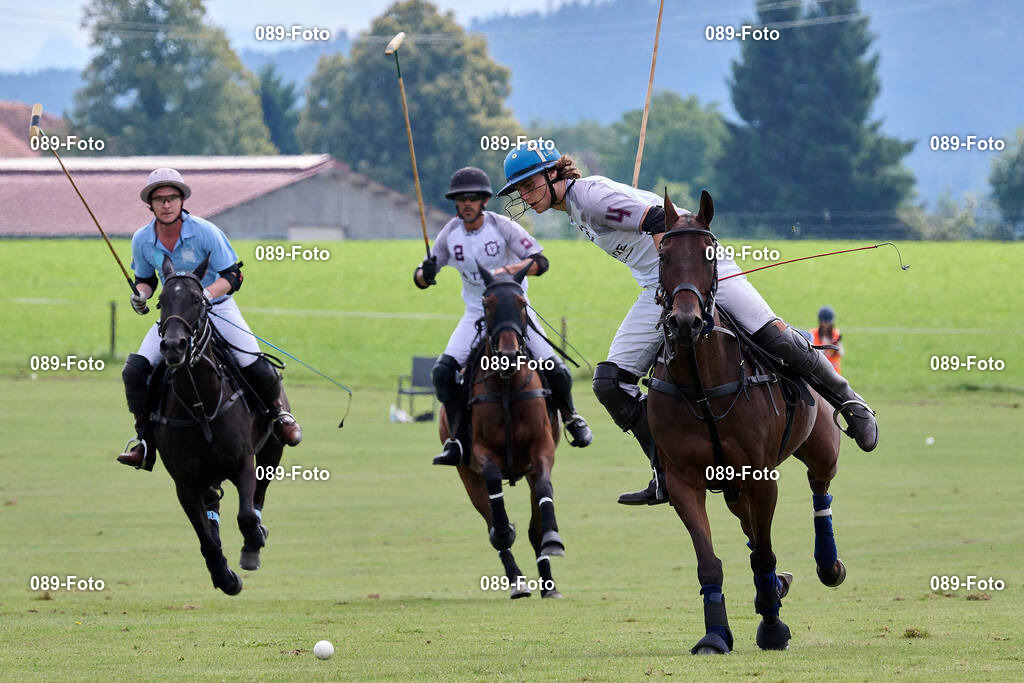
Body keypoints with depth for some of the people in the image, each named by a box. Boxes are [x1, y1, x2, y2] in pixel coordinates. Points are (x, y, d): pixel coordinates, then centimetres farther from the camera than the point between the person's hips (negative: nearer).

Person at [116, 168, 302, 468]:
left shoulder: (205, 232, -18)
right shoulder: (142, 240, -7)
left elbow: (232, 275, -14)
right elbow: (145, 278, 10)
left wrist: (206, 294, -32)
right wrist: (141, 294, -14)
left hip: (218, 308, -3)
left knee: (255, 367, -18)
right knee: (134, 370, -15)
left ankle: (278, 412, 16)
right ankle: (144, 435, 2)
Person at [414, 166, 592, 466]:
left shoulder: (502, 227, -15)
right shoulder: (451, 233, -5)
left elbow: (540, 262, -25)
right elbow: (420, 278, 0)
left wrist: (506, 270, -42)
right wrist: (425, 275, -26)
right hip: (476, 315, 3)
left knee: (553, 368, -14)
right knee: (443, 371, -18)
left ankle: (570, 417, 18)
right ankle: (458, 441, -12)